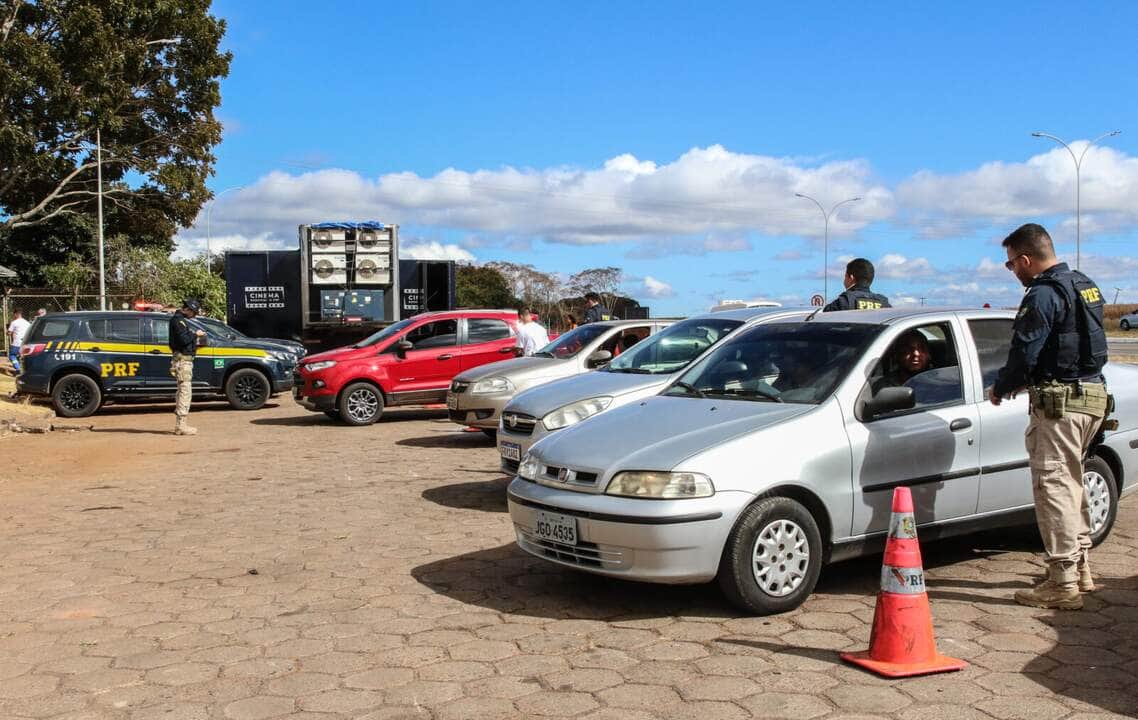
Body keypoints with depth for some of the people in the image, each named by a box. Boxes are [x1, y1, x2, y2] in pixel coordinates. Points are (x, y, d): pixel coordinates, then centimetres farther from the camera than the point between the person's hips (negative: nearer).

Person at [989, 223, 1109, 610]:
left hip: (1060, 400, -10)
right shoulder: (1085, 287, 15)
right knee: (1070, 482, 20)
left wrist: (1000, 388, 0)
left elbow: (1024, 353, -18)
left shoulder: (1044, 295, -16)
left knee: (1053, 487, -6)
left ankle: (1063, 582, -5)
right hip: (1092, 393, 10)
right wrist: (1017, 382, 20)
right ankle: (1080, 566, 29)